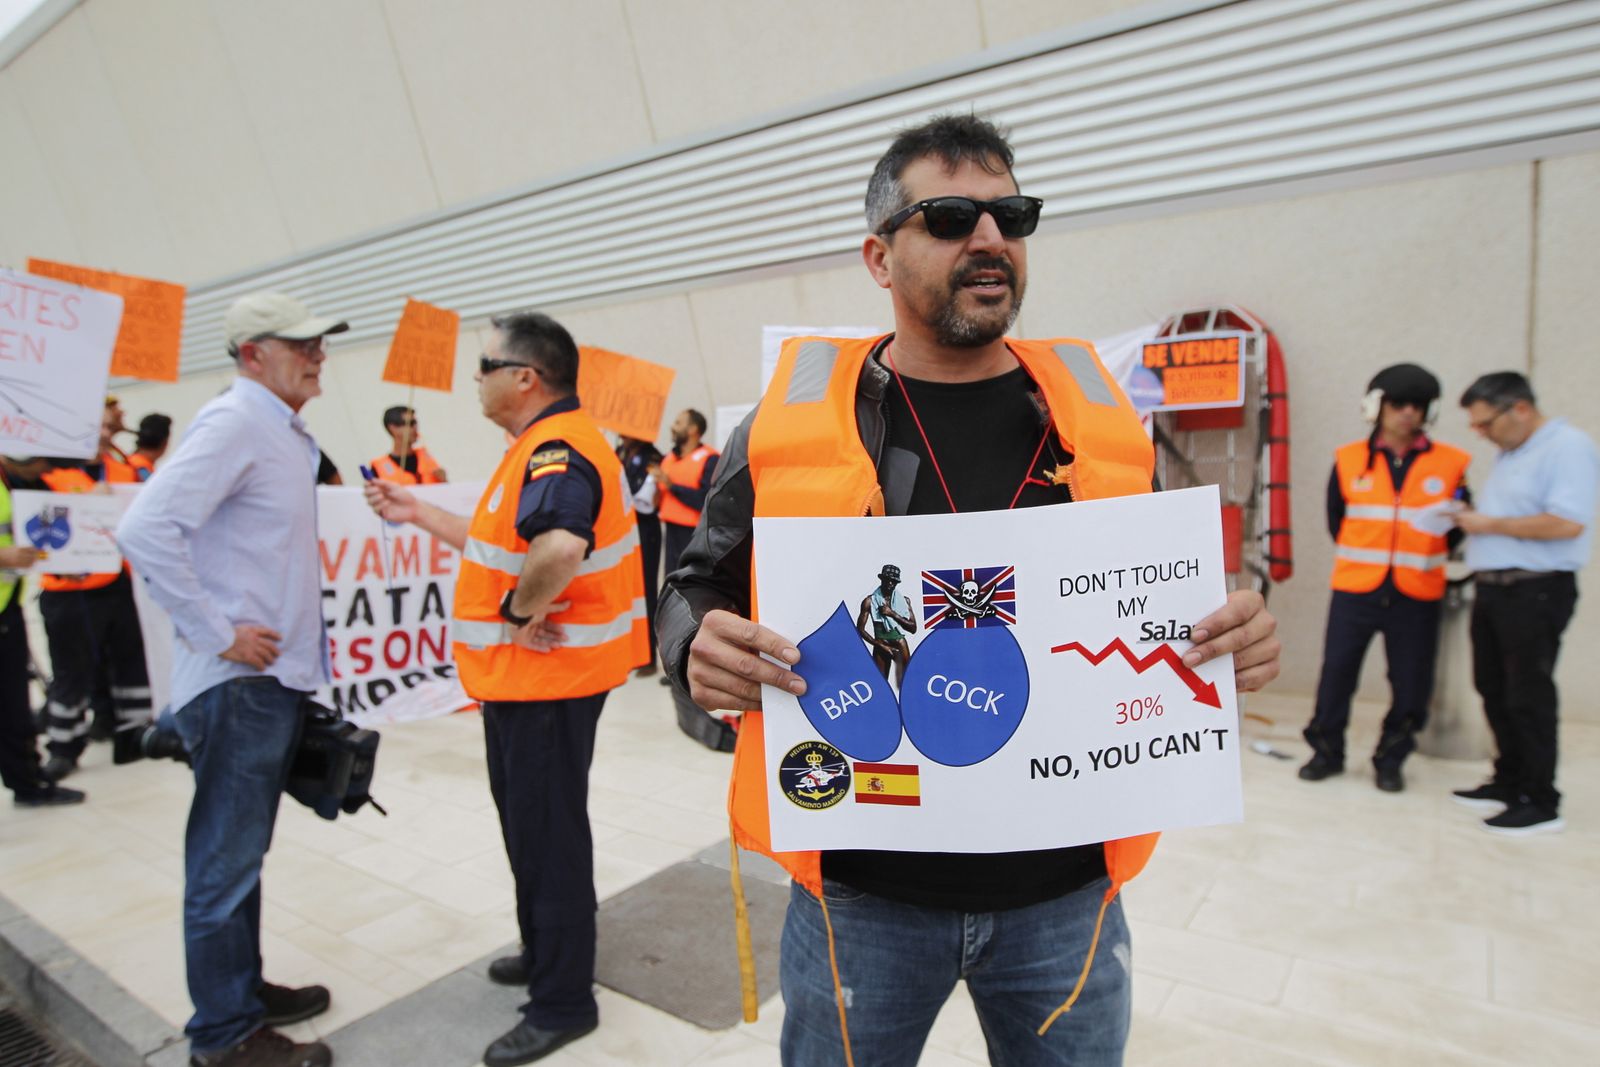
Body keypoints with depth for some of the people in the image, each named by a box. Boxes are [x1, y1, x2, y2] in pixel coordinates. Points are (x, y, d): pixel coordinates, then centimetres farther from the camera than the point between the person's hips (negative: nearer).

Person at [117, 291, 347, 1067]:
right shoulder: (234, 423, -15)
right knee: (225, 861, 3)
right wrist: (220, 634, -20)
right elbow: (146, 530, -25)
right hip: (238, 683, -9)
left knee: (242, 853, 19)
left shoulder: (281, 432, 14)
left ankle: (243, 990, 34)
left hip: (273, 681, 9)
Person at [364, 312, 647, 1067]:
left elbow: (558, 547, -42)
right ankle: (545, 953, 43)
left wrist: (522, 611, -26)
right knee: (530, 821, 23)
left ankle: (563, 1002, 21)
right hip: (525, 675, 11)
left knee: (547, 833, 3)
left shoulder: (556, 449, -21)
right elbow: (502, 545, 21)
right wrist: (419, 514, 23)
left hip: (547, 677, -11)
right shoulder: (542, 446, 13)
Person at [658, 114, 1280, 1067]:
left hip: (1067, 892, 2)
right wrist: (700, 647, -19)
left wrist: (1235, 637, -11)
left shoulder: (1100, 418, 1)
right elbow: (698, 589, 3)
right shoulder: (791, 422, -6)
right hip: (863, 894, -1)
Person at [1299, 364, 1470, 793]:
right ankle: (1327, 751, 18)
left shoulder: (1450, 464, 3)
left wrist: (1431, 556, -7)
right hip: (1354, 589, 0)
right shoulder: (1349, 461, 4)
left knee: (1410, 682, 5)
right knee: (1337, 672, 2)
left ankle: (1390, 760, 22)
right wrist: (1361, 558, 8)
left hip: (1417, 595, 0)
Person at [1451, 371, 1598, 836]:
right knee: (1494, 691, 14)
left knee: (1528, 698, -3)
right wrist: (1470, 520, 3)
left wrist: (1492, 524, -15)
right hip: (1494, 589, 9)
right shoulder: (1509, 454, 17)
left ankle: (1541, 804, 8)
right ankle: (1509, 782, 26)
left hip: (1536, 592, -9)